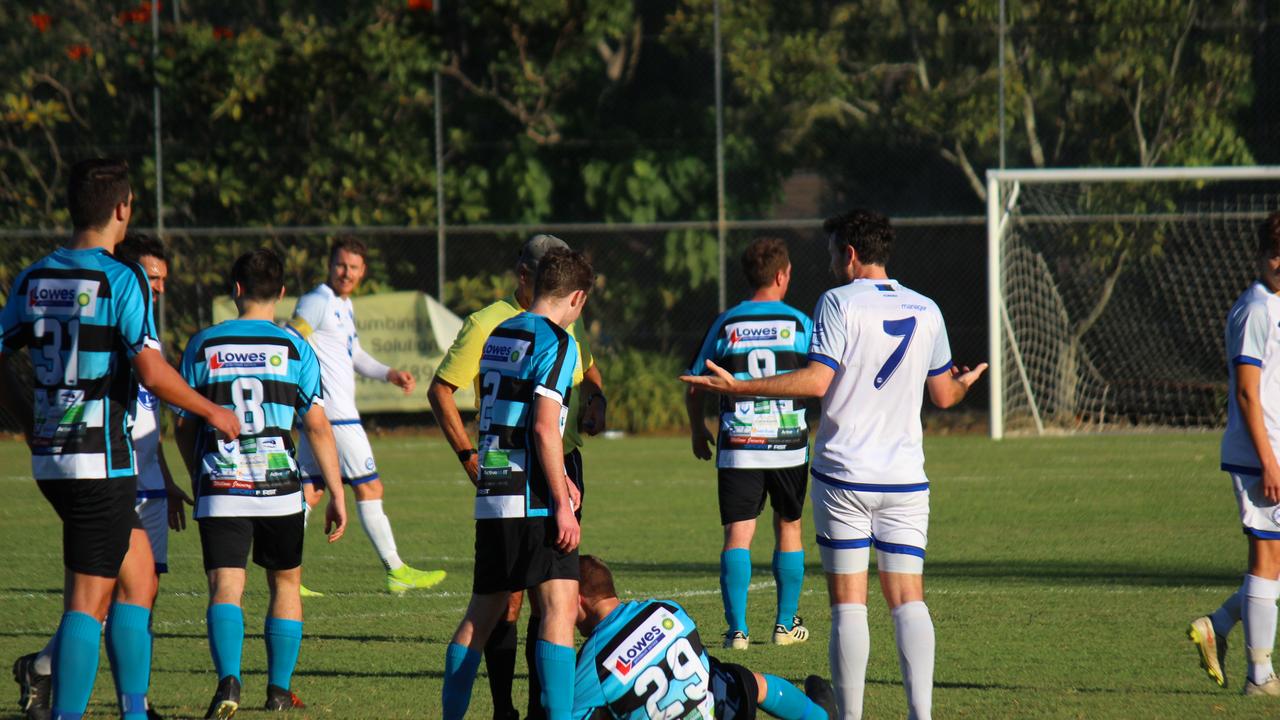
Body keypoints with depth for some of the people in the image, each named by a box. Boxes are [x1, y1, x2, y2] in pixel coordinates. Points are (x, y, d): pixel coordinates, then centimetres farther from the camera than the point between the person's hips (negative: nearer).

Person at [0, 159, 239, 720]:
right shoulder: (122, 281, -13)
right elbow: (151, 372, -20)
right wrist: (211, 412, -5)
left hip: (50, 458, 7)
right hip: (101, 459, -7)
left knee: (139, 575, 18)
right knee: (89, 600, -5)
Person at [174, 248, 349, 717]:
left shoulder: (202, 346, 5)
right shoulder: (293, 348, 2)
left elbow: (183, 425, 11)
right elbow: (317, 426, -2)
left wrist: (197, 479, 27)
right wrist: (336, 493, 4)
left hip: (220, 490, 0)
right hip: (279, 489, 0)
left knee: (225, 588, -6)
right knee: (285, 584, 18)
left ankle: (228, 682, -29)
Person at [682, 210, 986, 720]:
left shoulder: (839, 303, -7)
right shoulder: (926, 311, 9)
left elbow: (816, 381, -17)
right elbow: (943, 395, 17)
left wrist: (737, 386, -13)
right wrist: (964, 384, 41)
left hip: (844, 476, -4)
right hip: (905, 481, 4)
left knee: (848, 602, -1)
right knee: (908, 599, 2)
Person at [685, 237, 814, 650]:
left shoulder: (726, 324, 3)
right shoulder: (799, 324, -1)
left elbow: (694, 386, 7)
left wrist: (697, 430, 23)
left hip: (738, 447, 0)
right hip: (789, 445, 0)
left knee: (737, 534, -2)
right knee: (788, 527, 16)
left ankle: (737, 628, -12)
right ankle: (786, 624, 20)